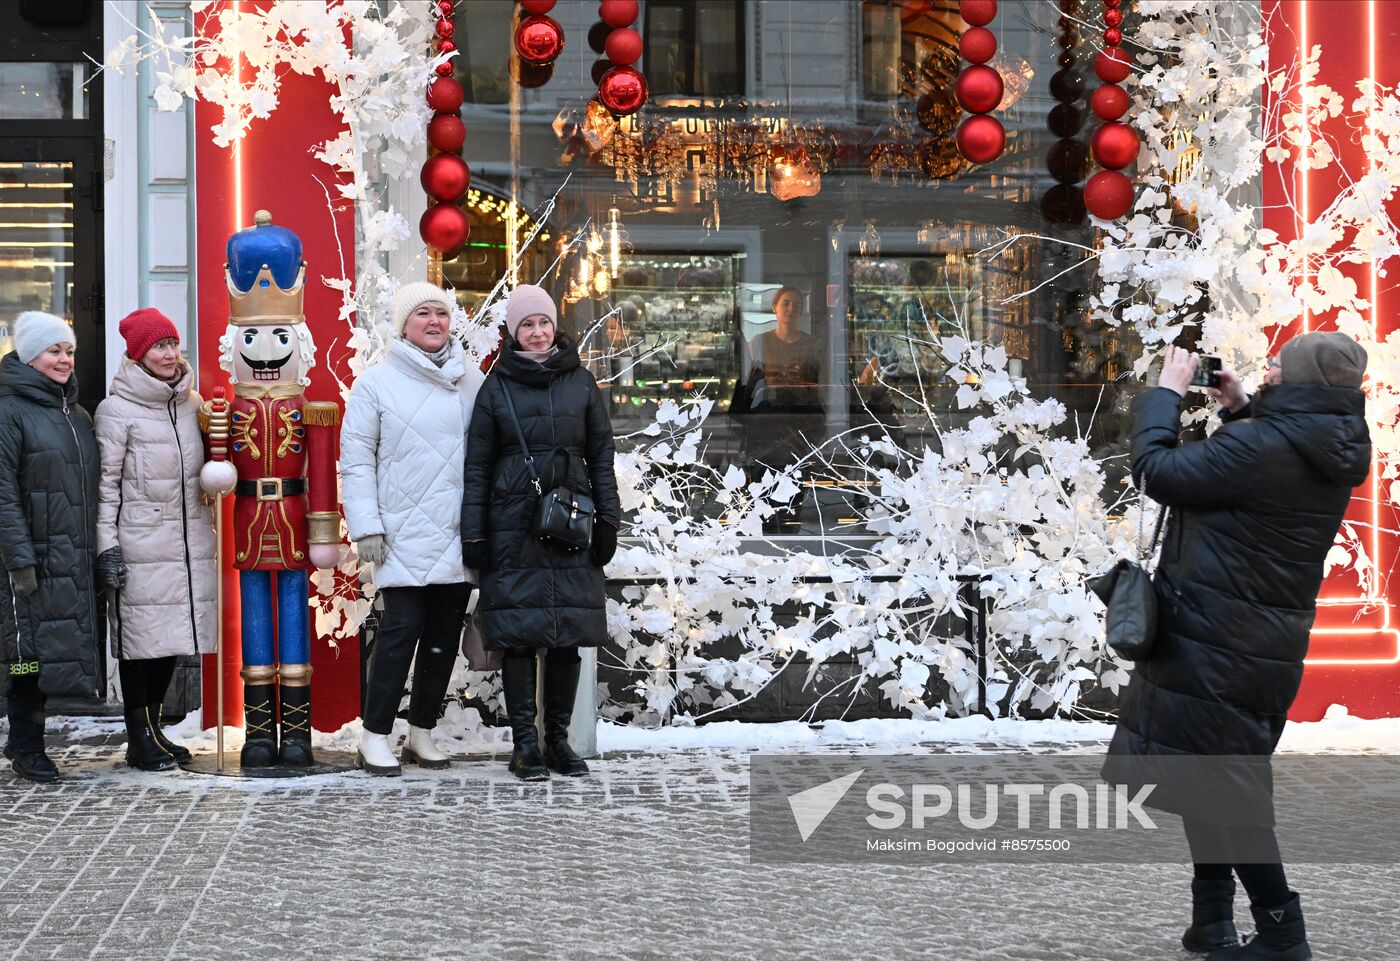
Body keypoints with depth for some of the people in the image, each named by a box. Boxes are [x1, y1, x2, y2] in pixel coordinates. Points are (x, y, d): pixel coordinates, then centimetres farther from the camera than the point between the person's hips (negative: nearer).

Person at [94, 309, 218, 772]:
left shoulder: (193, 404, 12)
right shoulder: (118, 409, -5)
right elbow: (105, 484, -7)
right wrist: (107, 548, -12)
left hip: (190, 542, 5)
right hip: (141, 547, -5)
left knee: (172, 636, 9)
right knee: (141, 638, -2)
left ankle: (153, 728, 22)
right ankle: (140, 738, 7)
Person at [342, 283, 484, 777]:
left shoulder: (472, 381, 9)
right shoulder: (377, 382, 0)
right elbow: (356, 458, -1)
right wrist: (366, 527, -7)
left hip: (459, 534, 4)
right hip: (405, 535, -4)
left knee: (444, 636, 8)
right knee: (401, 630, -9)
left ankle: (422, 732, 20)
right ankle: (375, 736, 0)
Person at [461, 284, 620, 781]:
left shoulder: (581, 382, 9)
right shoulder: (497, 386, 5)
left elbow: (601, 456, 11)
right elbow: (477, 464, 5)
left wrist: (608, 521, 4)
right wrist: (473, 533, -1)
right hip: (513, 525, -2)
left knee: (567, 634, 3)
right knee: (518, 633, -3)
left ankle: (558, 739, 13)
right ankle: (525, 743, 3)